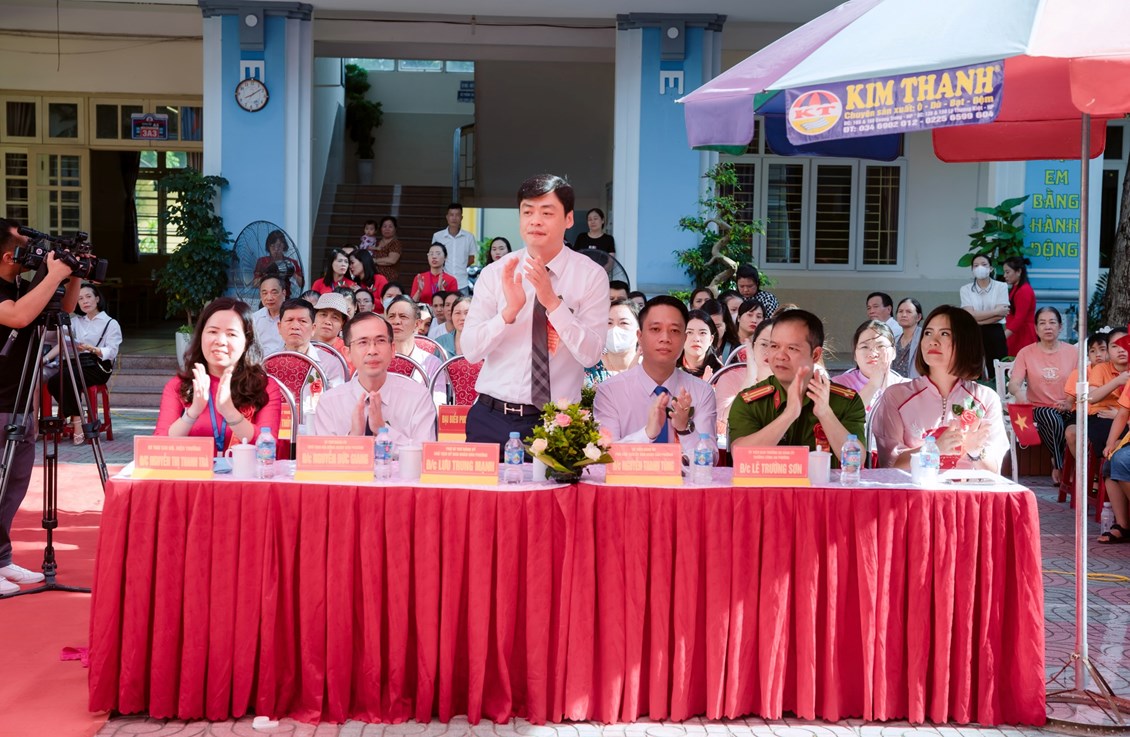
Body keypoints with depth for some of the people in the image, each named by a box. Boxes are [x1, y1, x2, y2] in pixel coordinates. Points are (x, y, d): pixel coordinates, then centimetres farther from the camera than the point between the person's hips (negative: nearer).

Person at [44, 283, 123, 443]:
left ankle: (77, 421, -21)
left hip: (98, 366, -5)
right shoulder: (76, 321, 20)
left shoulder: (111, 323, 3)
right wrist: (45, 358, -11)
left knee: (63, 381, -31)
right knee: (53, 382, -25)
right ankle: (76, 420, -13)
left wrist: (90, 348, -26)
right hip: (78, 364, 5)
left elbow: (111, 353, -9)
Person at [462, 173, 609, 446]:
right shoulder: (494, 273, 2)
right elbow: (471, 351, -5)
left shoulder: (591, 276, -2)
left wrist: (553, 302, -22)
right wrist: (509, 310, -20)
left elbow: (590, 355, -11)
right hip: (491, 418, 2)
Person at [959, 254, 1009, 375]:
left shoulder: (1001, 286, 3)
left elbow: (1000, 315, -8)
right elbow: (970, 315, -7)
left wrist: (977, 320, -12)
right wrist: (996, 311, -9)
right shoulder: (966, 289, 5)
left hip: (995, 334, -1)